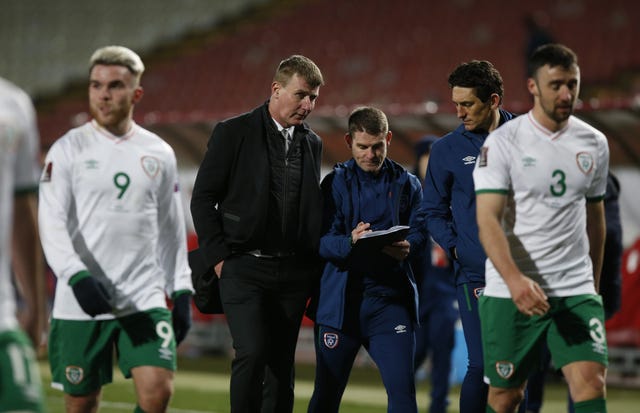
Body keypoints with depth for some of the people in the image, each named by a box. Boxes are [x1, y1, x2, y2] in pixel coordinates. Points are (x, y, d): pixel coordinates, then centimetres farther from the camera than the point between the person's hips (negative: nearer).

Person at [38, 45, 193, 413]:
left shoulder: (159, 154, 9)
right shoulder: (68, 150, -1)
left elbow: (172, 229, 17)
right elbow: (52, 224, -9)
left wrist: (182, 293, 10)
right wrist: (77, 278, -24)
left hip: (144, 300, 2)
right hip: (81, 304, -2)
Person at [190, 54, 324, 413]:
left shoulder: (312, 143, 13)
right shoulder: (234, 133, -2)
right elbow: (203, 199, -2)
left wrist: (315, 263, 8)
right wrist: (219, 258, -8)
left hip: (293, 272, 4)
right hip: (244, 268, -4)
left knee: (282, 364, 4)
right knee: (252, 353, -19)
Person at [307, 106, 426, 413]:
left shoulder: (406, 184, 11)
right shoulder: (335, 183, 6)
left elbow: (419, 231, 3)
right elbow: (322, 241, -5)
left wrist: (407, 247, -20)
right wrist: (350, 242, -26)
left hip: (390, 298, 0)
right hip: (340, 301, 0)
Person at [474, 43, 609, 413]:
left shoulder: (595, 143, 8)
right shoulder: (503, 143, -7)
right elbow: (488, 220, -15)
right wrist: (514, 279, -29)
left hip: (576, 291, 3)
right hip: (510, 294, -3)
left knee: (592, 383, -14)